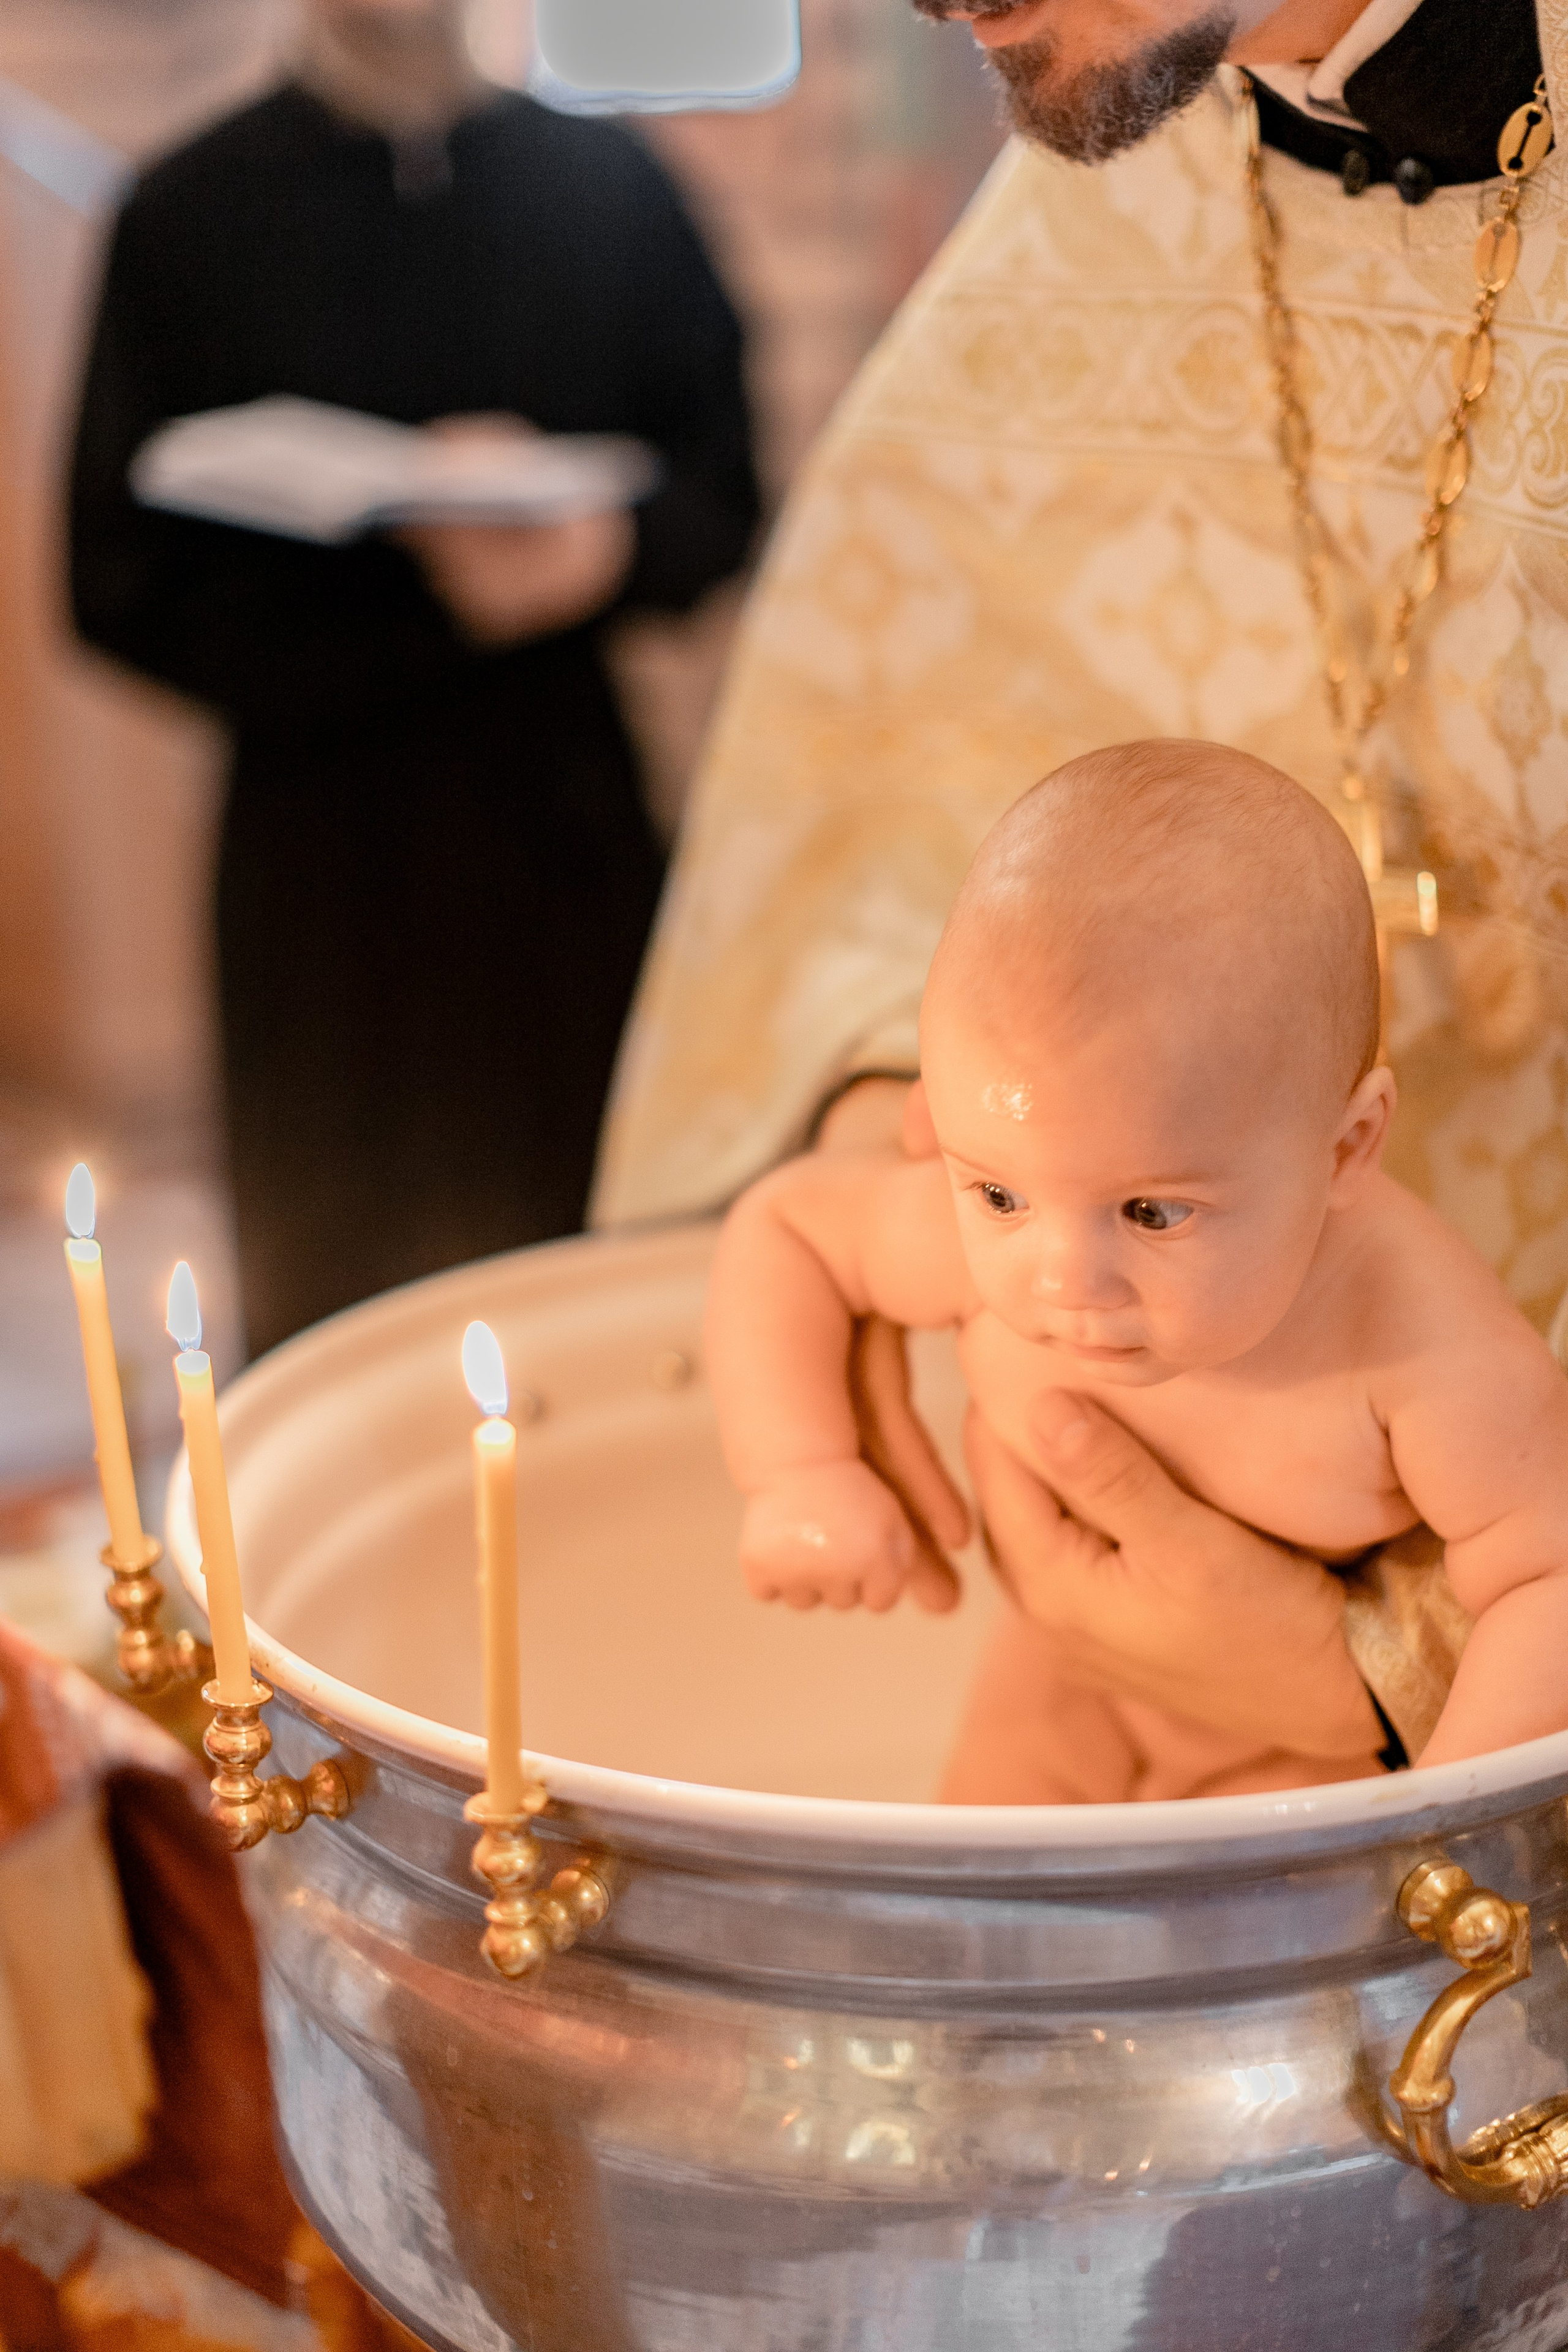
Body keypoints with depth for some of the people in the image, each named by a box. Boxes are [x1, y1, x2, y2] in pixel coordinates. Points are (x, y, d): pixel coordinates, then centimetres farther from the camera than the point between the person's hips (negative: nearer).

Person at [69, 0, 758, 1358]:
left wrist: (609, 547, -15)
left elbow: (724, 501, 10)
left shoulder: (613, 187, 9)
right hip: (322, 852, -1)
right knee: (331, 1314, 4)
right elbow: (127, 592, -3)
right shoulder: (190, 215, 2)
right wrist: (429, 600, -16)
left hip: (574, 836, 2)